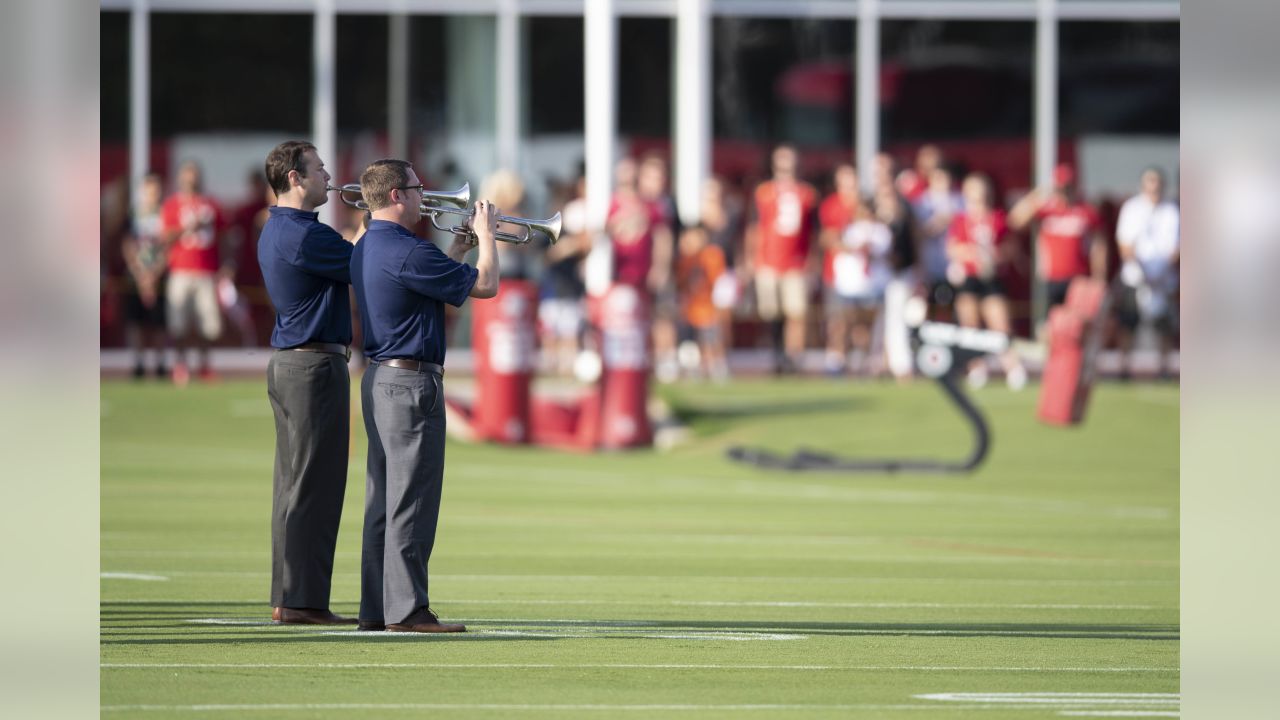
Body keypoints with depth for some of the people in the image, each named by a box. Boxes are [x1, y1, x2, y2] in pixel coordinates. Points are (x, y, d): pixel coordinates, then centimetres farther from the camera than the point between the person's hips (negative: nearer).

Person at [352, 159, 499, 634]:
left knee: (384, 500, 11)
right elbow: (485, 285, -13)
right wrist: (486, 235, 3)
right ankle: (407, 609, -7)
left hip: (379, 379, 10)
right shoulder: (406, 252, -19)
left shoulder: (366, 249, 12)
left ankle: (377, 609, 13)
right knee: (411, 502, -7)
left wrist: (458, 248, 19)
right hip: (411, 382, -10)